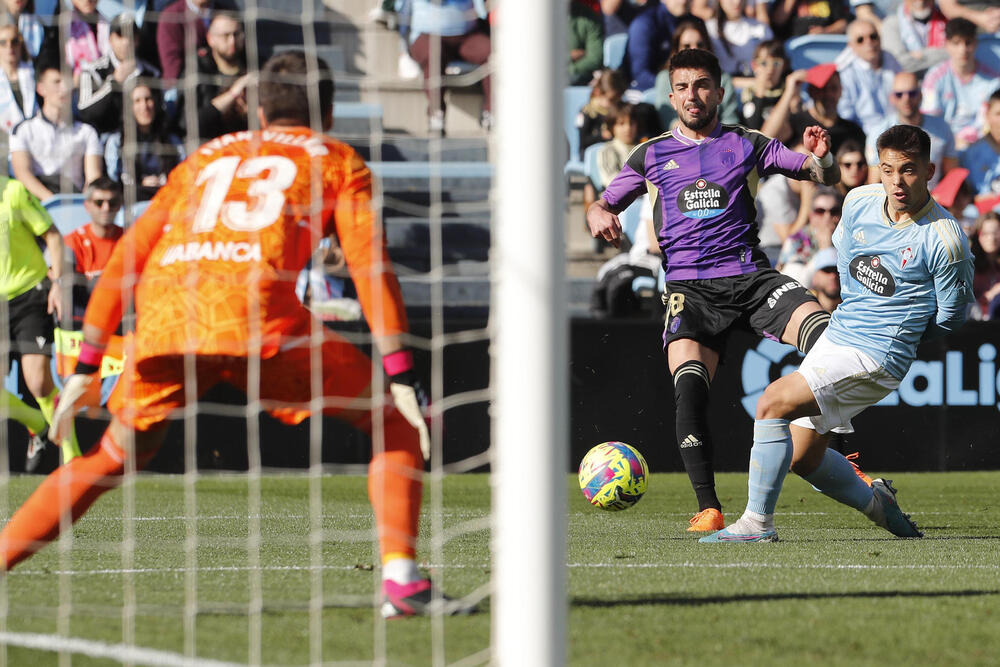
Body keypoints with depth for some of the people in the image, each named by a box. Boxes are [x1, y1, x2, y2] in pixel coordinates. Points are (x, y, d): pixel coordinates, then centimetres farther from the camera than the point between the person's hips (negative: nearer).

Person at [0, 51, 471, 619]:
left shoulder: (208, 157, 34)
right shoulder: (338, 161, 23)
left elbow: (126, 256, 29)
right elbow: (370, 264, 9)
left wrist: (87, 367, 30)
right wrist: (403, 378, 5)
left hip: (162, 313, 4)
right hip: (254, 308, -4)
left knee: (113, 459, 24)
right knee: (394, 422, 10)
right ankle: (401, 577, -6)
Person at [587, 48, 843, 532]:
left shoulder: (746, 145, 15)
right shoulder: (652, 155, 18)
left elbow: (828, 178, 12)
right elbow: (603, 205, 24)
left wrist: (821, 158, -12)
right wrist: (599, 216, -1)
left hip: (749, 276, 0)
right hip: (689, 287, 0)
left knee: (826, 334, -26)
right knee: (689, 386, -26)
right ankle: (708, 508, -23)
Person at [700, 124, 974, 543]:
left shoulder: (944, 239, -19)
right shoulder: (859, 202, -1)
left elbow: (951, 315, -5)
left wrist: (896, 336, 6)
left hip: (877, 358, -8)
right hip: (835, 336, 8)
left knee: (773, 402, -22)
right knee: (801, 457, 13)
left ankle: (757, 522, -16)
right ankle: (875, 502, 35)